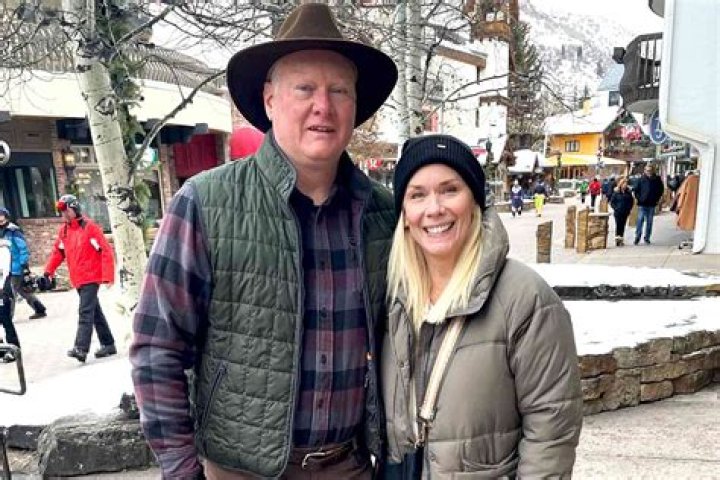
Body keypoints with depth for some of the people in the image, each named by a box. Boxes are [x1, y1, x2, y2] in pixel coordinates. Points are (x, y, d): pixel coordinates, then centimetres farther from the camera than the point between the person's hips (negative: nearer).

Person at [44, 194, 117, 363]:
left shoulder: (90, 227, -11)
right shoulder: (63, 230, 10)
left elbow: (106, 251, -14)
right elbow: (58, 251, 16)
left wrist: (108, 276, -18)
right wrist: (49, 270, 2)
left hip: (91, 278, -7)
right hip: (77, 280, 7)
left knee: (85, 313, -13)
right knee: (95, 312, 13)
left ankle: (81, 348, -16)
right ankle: (108, 344, 21)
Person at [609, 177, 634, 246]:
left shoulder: (628, 192, 5)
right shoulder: (616, 192, -4)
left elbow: (631, 201, 12)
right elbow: (612, 202, -1)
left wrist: (629, 209, 1)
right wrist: (615, 208, -10)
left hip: (625, 212, 3)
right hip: (618, 212, -3)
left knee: (623, 225, 7)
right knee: (618, 225, -6)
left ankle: (621, 239, 14)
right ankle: (617, 239, -4)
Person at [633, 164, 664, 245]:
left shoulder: (657, 180, 3)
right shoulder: (641, 179, -1)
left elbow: (661, 190, 14)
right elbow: (636, 190, 5)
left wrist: (657, 198, 6)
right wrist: (638, 198, -3)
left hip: (652, 204, 2)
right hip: (642, 204, -2)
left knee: (649, 222, 8)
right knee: (640, 220, -7)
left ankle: (647, 238, 15)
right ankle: (637, 237, -2)